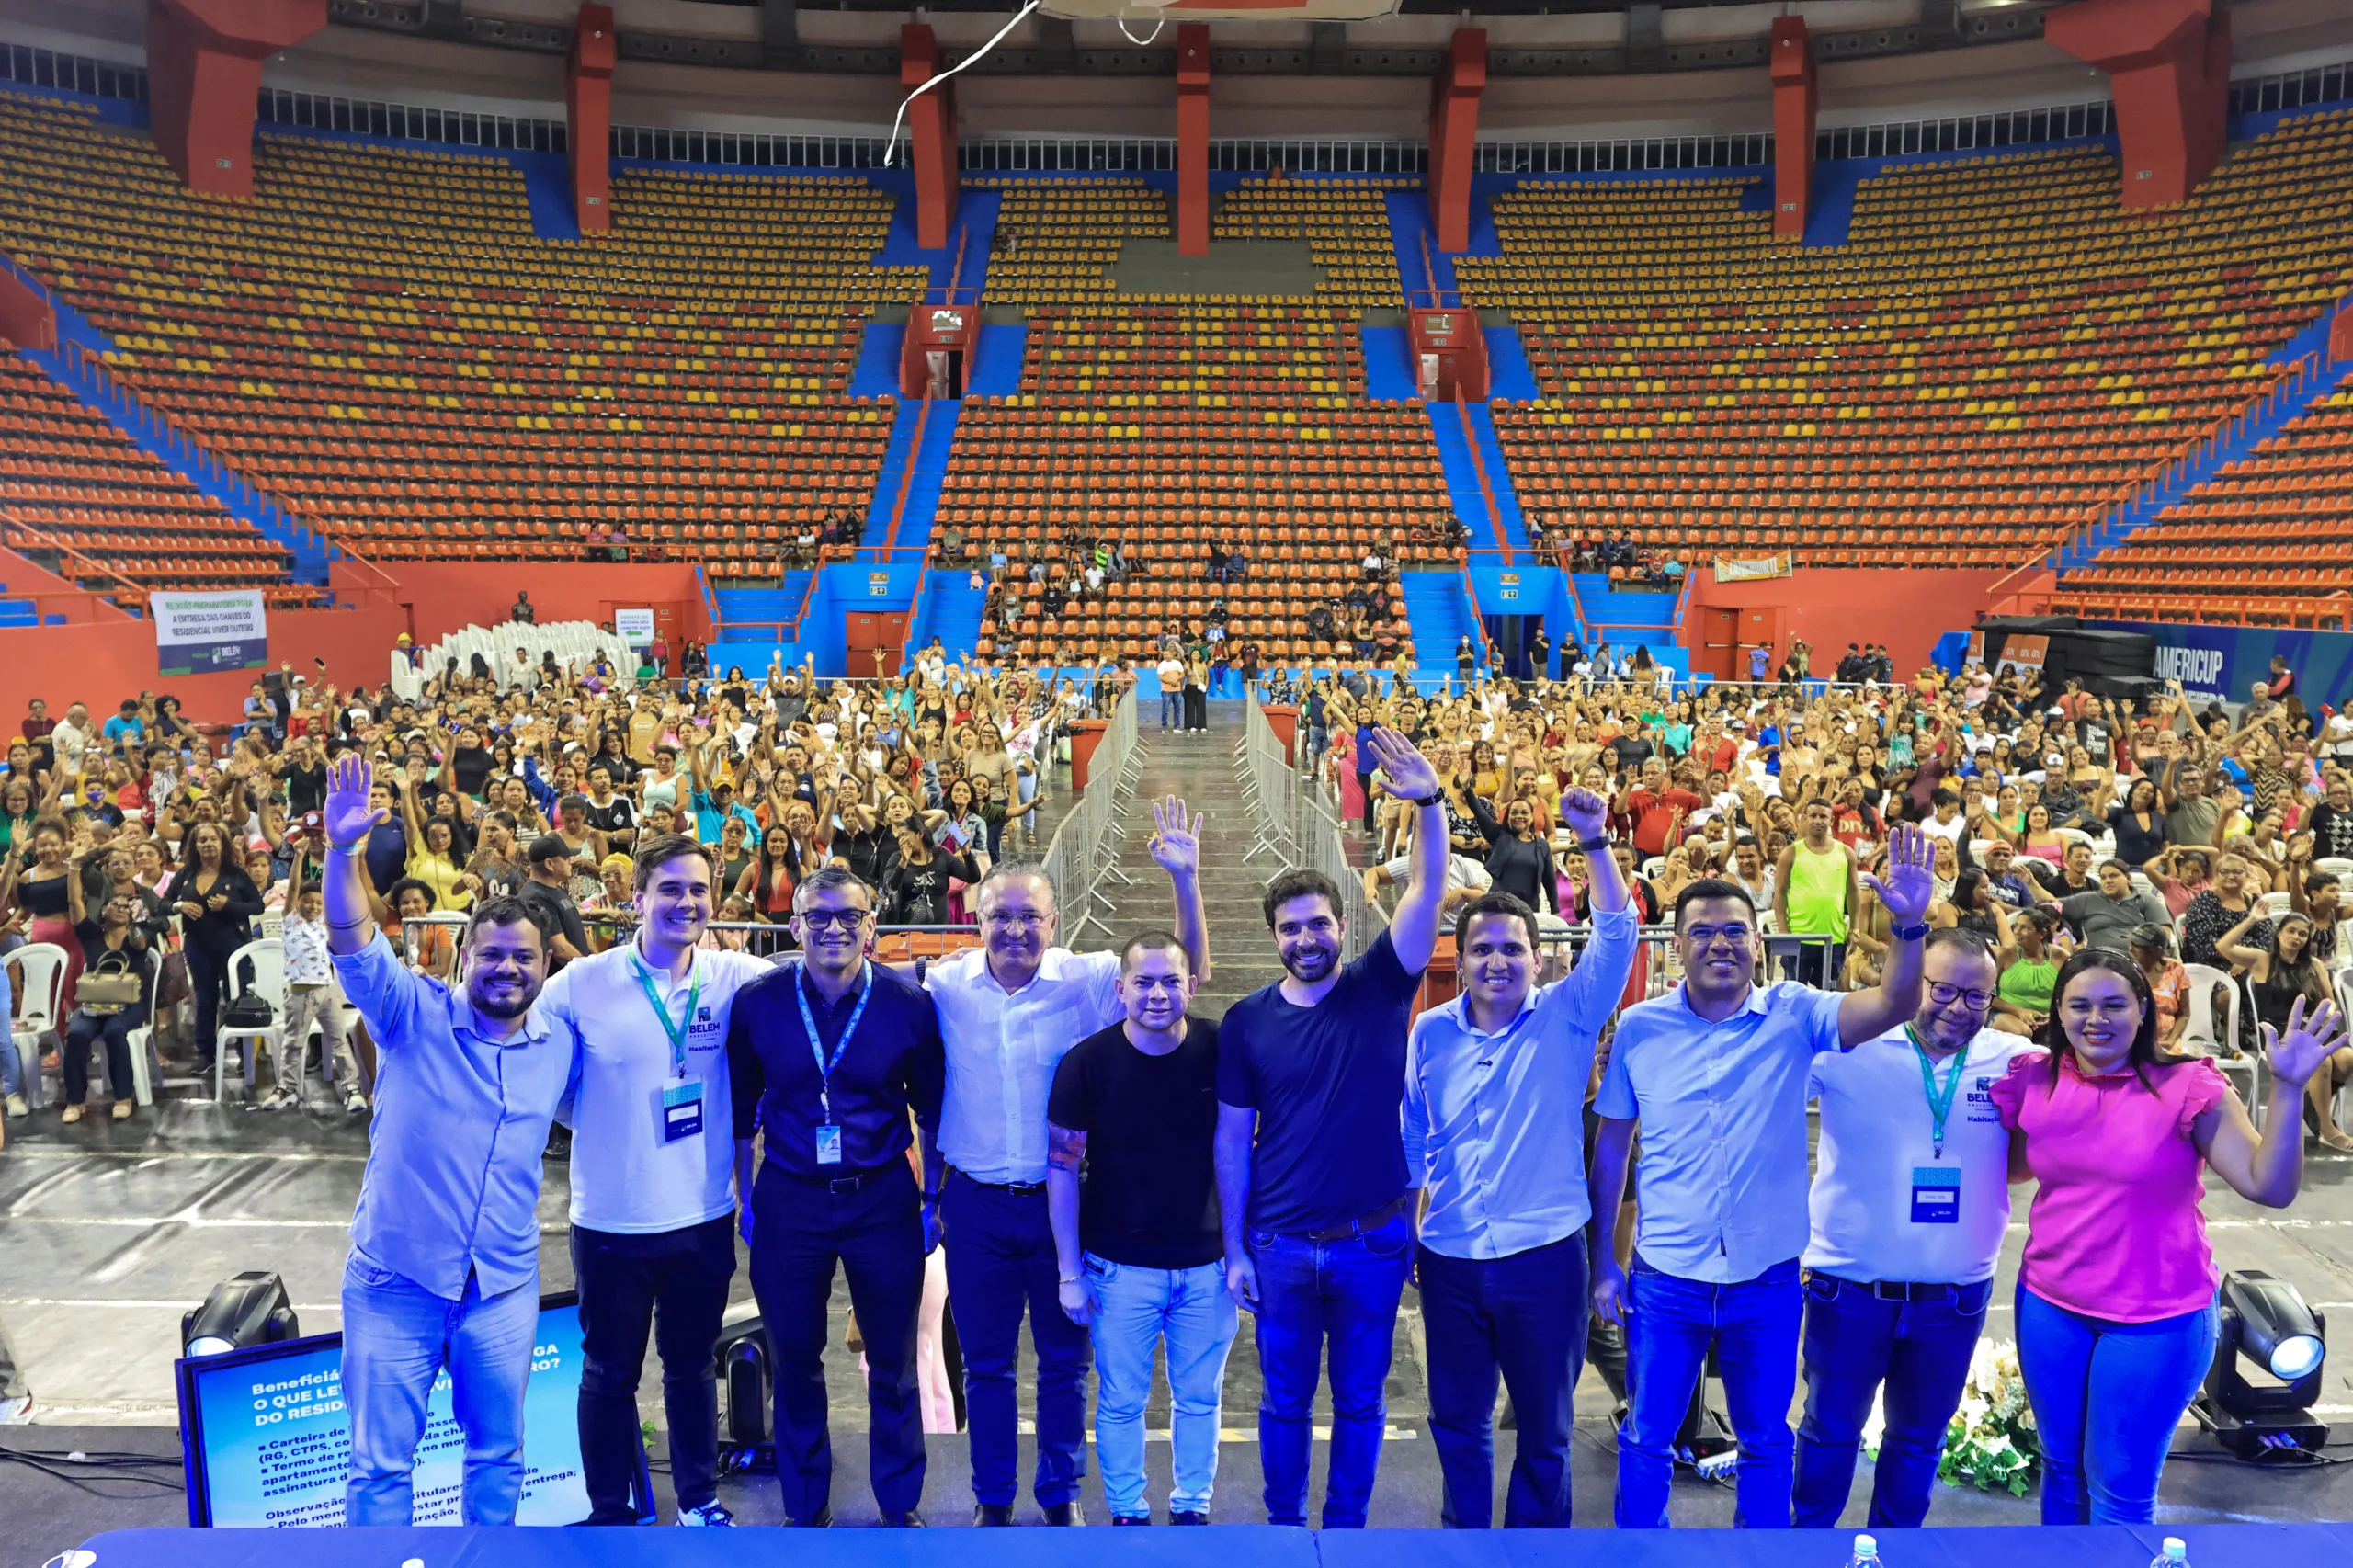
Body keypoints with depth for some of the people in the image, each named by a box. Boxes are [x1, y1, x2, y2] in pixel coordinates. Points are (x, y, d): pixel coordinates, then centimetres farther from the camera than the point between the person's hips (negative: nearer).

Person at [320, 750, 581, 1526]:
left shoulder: (561, 1046, 2)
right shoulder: (415, 1016, -8)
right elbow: (355, 946, -23)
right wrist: (344, 851, -37)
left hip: (504, 1287, 3)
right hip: (393, 1280, -3)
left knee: (499, 1455, 16)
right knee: (380, 1463, 6)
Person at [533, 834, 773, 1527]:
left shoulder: (738, 979, -9)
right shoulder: (580, 984, -10)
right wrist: (600, 1128, 1)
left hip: (704, 1214, 1)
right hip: (611, 1218, -1)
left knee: (693, 1364, 19)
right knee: (610, 1372, 14)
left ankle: (700, 1498, 36)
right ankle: (610, 1515, 31)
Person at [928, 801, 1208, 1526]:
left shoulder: (1087, 980, -9)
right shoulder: (944, 986, -5)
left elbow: (1185, 970, -16)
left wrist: (1185, 878, -28)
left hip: (1062, 1200, -1)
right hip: (976, 1202, 1)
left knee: (1064, 1360, 13)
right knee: (985, 1362, 14)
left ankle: (1061, 1493, 32)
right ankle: (992, 1497, 31)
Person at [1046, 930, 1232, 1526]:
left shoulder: (1220, 1052, -9)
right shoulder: (1087, 1062, -12)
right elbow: (1062, 1168, -5)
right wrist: (1070, 1272, -5)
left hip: (1206, 1264, 1)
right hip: (1120, 1268, -1)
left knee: (1199, 1398, 15)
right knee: (1120, 1402, 12)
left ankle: (1191, 1507, 35)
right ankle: (1128, 1513, 31)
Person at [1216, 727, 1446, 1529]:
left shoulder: (1379, 987, -6)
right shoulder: (1246, 1021, -3)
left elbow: (1428, 892, -19)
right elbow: (1232, 1139, 1)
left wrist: (1429, 802, -35)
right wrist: (1233, 1247, 0)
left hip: (1374, 1239, 0)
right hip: (1280, 1244, 1)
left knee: (1360, 1400, 14)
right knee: (1285, 1399, 15)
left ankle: (1346, 1525, 32)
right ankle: (1283, 1522, 34)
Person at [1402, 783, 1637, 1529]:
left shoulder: (1567, 1017, -6)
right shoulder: (1431, 1032, 1)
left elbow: (1616, 937, -18)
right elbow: (1411, 1137, 9)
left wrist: (1593, 841, -28)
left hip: (1543, 1256, -2)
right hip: (1449, 1260, 2)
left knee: (1543, 1427, 12)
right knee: (1457, 1420, 17)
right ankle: (1463, 1533, 35)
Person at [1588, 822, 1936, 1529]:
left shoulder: (1794, 1015, -5)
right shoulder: (1640, 1027, -5)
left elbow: (1892, 1008, -20)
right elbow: (1611, 1143, 1)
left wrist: (1908, 924, -37)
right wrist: (1602, 1259, 0)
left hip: (1767, 1276, 0)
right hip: (1665, 1276, 0)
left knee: (1766, 1441, 17)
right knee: (1647, 1438, 13)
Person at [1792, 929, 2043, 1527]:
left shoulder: (2018, 1061, -4)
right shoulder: (1846, 1045, -11)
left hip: (1955, 1297, 2)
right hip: (1848, 1289, -2)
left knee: (1919, 1437, 20)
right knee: (1830, 1430, 15)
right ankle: (1807, 1530, 35)